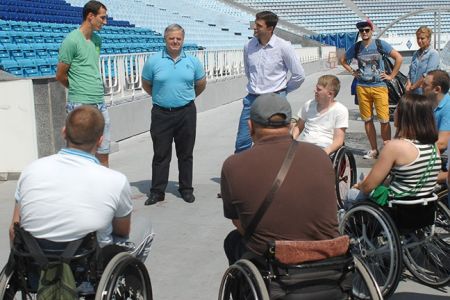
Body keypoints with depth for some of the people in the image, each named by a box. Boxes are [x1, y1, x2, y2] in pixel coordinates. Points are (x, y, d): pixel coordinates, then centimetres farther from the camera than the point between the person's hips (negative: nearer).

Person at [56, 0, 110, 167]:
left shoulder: (97, 40, 12)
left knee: (103, 153, 10)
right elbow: (60, 75, -4)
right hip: (80, 105, -7)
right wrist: (78, 89, 10)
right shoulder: (72, 40, -10)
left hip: (100, 103, 7)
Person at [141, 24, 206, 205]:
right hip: (161, 114, -1)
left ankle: (186, 189, 20)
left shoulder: (192, 61, 3)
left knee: (185, 153, 9)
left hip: (186, 113, 1)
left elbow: (201, 84, 17)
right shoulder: (154, 61, -2)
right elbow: (146, 85, 11)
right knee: (161, 154, 3)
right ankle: (157, 191, 12)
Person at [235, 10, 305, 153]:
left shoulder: (284, 47, -10)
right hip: (252, 98, 4)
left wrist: (282, 90, 6)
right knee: (242, 143, 2)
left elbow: (299, 75, -2)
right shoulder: (249, 46, 1)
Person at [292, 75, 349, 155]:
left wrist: (326, 151, -23)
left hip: (323, 149, -4)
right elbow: (298, 127, 24)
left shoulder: (340, 110, 0)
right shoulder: (309, 105, 14)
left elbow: (338, 140, -4)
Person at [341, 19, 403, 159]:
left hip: (379, 87, -3)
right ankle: (374, 149, 18)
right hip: (362, 87, 3)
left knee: (384, 120, -7)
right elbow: (343, 60, 21)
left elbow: (399, 58, -3)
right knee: (367, 120, 7)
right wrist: (352, 72, 10)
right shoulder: (356, 47, 5)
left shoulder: (380, 44, -3)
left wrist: (391, 76, -4)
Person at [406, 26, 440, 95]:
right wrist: (409, 84, -4)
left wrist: (413, 86, -11)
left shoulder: (433, 54, -7)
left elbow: (427, 75, -14)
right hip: (413, 92, 6)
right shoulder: (416, 54, 14)